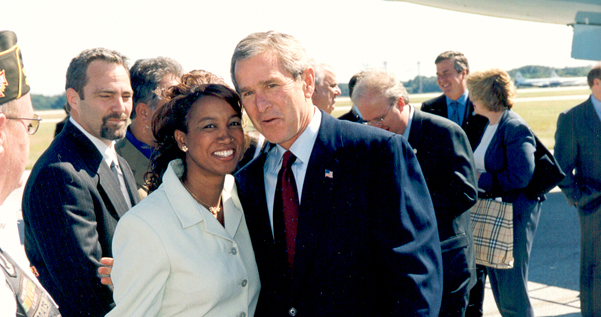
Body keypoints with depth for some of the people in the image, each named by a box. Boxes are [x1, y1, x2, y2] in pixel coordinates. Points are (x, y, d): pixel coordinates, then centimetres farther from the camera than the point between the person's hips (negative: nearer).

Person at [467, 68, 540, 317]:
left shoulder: (516, 128, -16)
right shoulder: (485, 125, 10)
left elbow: (520, 177, -23)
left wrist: (481, 180, -18)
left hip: (514, 214, -9)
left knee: (512, 282, -2)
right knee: (496, 280, 16)